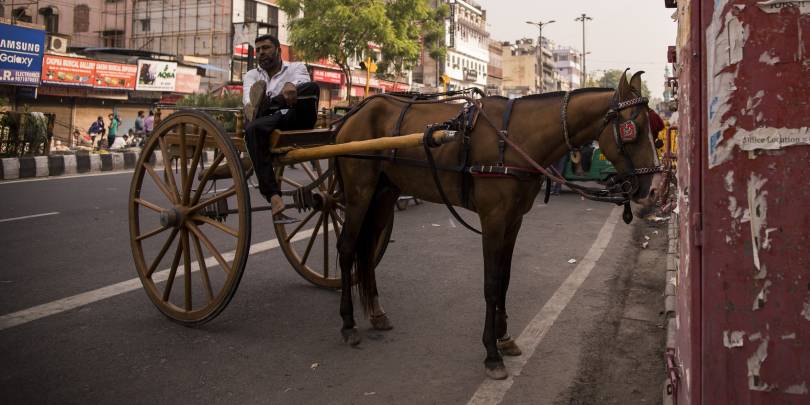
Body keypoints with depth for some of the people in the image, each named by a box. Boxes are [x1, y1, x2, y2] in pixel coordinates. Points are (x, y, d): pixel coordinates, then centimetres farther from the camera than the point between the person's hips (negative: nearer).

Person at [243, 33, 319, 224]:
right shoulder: (252, 75, 26)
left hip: (296, 120, -1)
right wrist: (251, 106, -26)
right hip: (269, 122, 1)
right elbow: (248, 95, 1)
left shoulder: (295, 67, 20)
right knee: (252, 129, -37)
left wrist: (291, 86, -34)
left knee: (312, 87, -26)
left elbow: (301, 82, -8)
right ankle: (274, 198, -48)